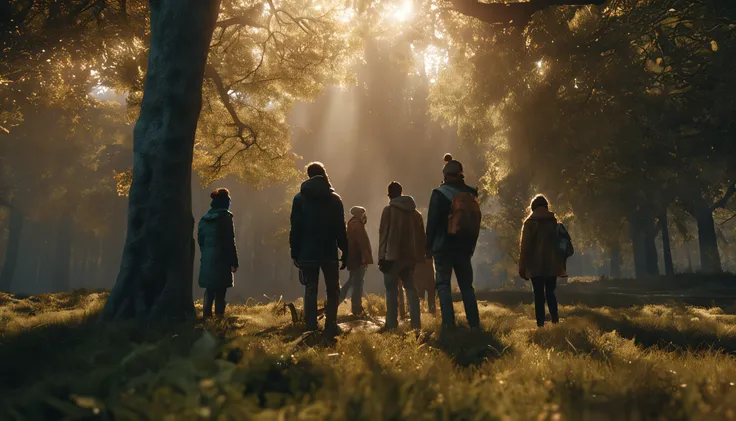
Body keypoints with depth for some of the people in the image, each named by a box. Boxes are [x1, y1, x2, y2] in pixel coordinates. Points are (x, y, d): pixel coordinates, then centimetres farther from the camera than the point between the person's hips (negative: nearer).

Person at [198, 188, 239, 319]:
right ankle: (219, 316, -3)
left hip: (207, 260, 6)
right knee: (220, 292, -2)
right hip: (221, 260, -6)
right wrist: (234, 262, -6)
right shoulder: (225, 217, -9)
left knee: (209, 290, 13)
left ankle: (207, 316, 14)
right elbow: (230, 242, -10)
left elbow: (200, 240, 13)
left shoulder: (204, 218, 10)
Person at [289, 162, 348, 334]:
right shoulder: (334, 199, 1)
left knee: (310, 290, 7)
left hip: (307, 253, 1)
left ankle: (311, 327, 3)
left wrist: (295, 253, 4)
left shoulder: (299, 198, 1)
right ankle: (331, 325, 1)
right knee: (332, 290, 9)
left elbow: (295, 229, -1)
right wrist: (345, 252, 3)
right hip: (330, 253, -1)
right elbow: (341, 229, 0)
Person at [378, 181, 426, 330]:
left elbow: (384, 234, -11)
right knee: (410, 288, 11)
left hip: (393, 256, -5)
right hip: (410, 257, 6)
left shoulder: (389, 210, -5)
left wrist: (383, 257, -10)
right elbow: (420, 236, 13)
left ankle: (392, 325, -4)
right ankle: (416, 324, 7)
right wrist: (418, 256, 15)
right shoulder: (415, 213, 13)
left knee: (391, 290, 0)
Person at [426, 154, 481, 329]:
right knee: (466, 285, 11)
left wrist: (429, 246, -1)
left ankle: (449, 324, -8)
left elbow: (432, 221, -8)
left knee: (443, 285, 0)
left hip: (443, 246, -4)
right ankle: (474, 324, 9)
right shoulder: (471, 194, 7)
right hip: (464, 247, 4)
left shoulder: (439, 193, -7)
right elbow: (476, 222, 12)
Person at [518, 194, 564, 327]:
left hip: (536, 265, -3)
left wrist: (522, 268, -4)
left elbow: (525, 247, -6)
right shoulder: (554, 221, 9)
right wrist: (562, 265, 14)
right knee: (550, 293, 13)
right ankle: (555, 321, 4)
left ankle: (541, 324, -4)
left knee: (539, 295, -1)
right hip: (552, 264, 3)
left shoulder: (529, 223, -3)